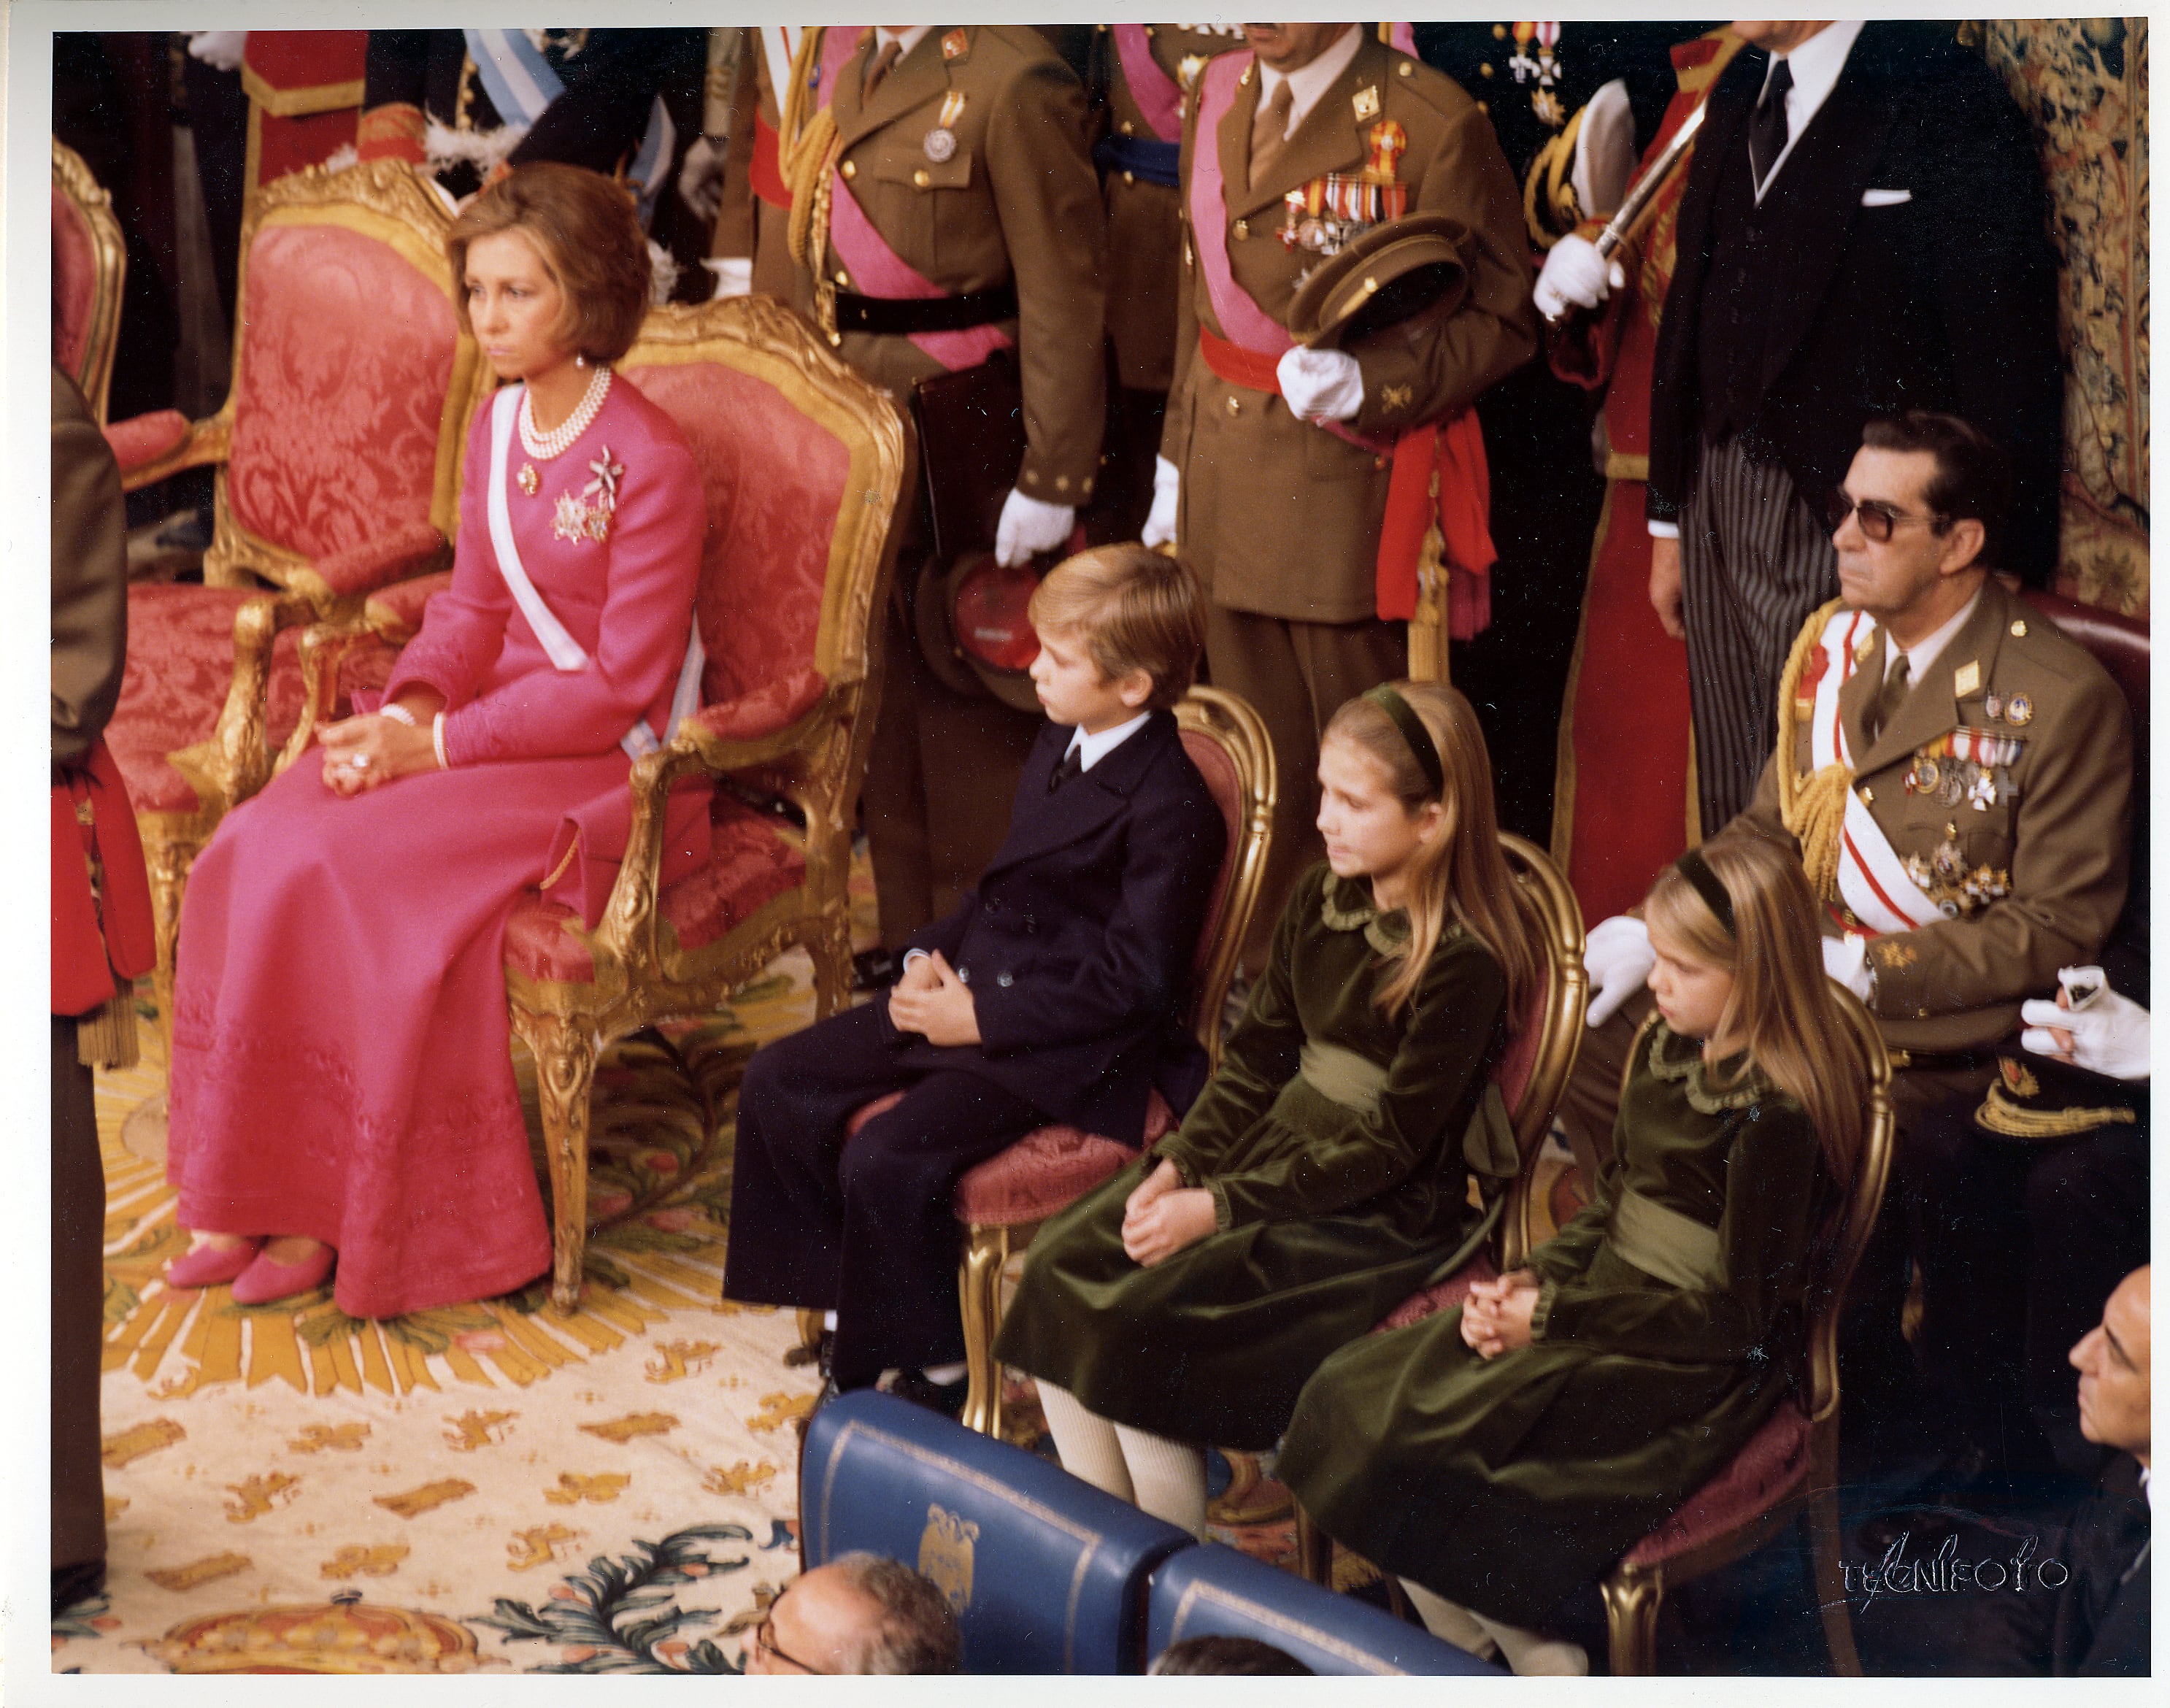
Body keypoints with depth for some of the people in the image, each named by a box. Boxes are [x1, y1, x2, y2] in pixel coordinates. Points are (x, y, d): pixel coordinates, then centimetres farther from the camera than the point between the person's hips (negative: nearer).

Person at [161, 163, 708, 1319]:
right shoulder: (500, 425, 8)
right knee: (255, 848, -14)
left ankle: (333, 1219, -10)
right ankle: (247, 1198, -7)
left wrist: (442, 744, -20)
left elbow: (623, 684, -18)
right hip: (497, 713, 8)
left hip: (610, 761, -8)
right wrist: (408, 709, -9)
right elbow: (474, 606, 12)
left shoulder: (649, 463, -17)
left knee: (355, 868, -26)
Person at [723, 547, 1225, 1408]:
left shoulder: (1170, 810, -19)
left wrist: (984, 1015, -20)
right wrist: (934, 953, 3)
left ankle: (931, 1367, -3)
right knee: (778, 1082, 2)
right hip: (971, 989, 10)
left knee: (888, 1158, -25)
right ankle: (854, 1296, 14)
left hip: (1070, 1047, -10)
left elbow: (1134, 980, -21)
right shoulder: (1058, 748, 10)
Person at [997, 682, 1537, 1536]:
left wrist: (1221, 1207, -20)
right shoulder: (1319, 901, 6)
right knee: (1061, 1263, -9)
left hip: (1387, 1208, -8)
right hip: (1280, 1142, 8)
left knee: (1143, 1313, -23)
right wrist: (1179, 1164, -6)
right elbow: (1255, 1055, 11)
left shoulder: (1464, 960, -18)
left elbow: (1390, 1144, -18)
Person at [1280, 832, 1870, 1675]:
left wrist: (1554, 1314, -15)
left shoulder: (1773, 1116, -18)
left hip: (1702, 1364, -9)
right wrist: (1533, 1280, -2)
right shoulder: (1665, 1050, 7)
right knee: (1356, 1392, -6)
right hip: (1604, 1304, 9)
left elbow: (1736, 1313, -17)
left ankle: (1531, 1657, 0)